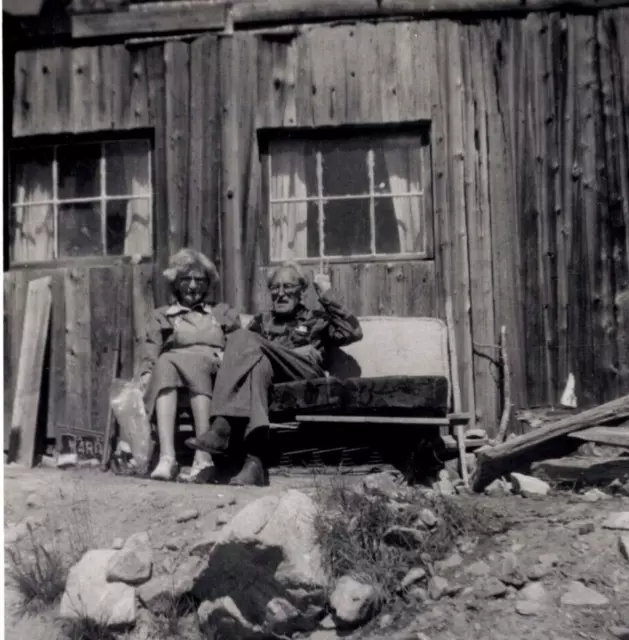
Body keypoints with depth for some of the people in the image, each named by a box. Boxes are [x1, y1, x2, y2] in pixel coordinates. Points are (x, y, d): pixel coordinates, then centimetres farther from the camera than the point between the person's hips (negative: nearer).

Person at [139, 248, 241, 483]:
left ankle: (203, 458, -47)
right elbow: (151, 356, 16)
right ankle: (166, 457, -48)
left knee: (195, 363, -36)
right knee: (165, 364, -35)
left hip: (214, 371, 0)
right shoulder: (161, 316, 31)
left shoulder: (223, 312, 31)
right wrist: (146, 376, -7)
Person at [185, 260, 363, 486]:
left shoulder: (317, 319, 26)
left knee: (245, 338, -26)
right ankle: (254, 461, -49)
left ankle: (222, 427, -43)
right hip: (271, 372, 3)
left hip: (305, 375, -2)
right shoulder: (262, 320, 33)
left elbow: (354, 333, 10)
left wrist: (327, 297, 8)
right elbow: (242, 349, 15)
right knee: (259, 364, -36)